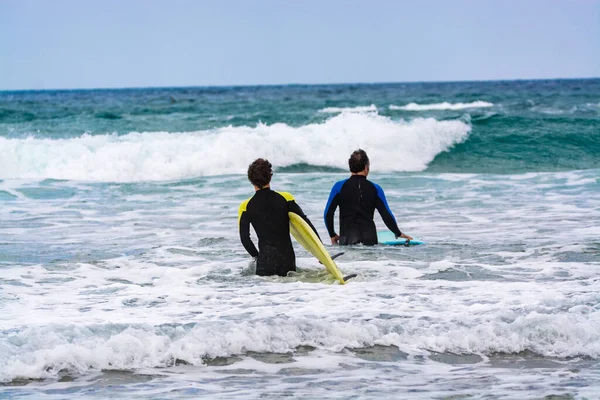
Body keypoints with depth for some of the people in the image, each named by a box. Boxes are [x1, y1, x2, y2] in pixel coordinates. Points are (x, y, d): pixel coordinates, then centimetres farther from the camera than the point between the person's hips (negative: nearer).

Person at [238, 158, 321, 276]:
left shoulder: (246, 207, -1)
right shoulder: (285, 198, 0)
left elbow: (244, 238, 2)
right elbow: (306, 223, -2)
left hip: (265, 261, -1)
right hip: (288, 258, 1)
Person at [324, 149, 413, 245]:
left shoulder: (339, 187, 5)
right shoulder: (375, 189, 8)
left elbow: (328, 214, 6)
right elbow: (387, 215, 11)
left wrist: (332, 235, 20)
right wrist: (399, 234, 25)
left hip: (347, 240, -1)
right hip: (370, 240, 1)